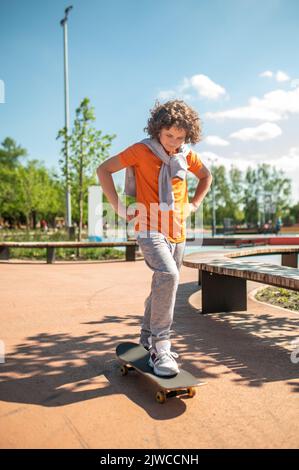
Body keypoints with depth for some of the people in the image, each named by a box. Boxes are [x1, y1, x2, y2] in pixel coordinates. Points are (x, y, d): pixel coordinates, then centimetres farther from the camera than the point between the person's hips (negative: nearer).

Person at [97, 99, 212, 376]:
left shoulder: (187, 155, 6)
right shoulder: (141, 150, -8)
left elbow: (206, 176, 25)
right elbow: (103, 170, -4)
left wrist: (194, 204, 11)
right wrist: (118, 207, -10)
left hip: (177, 232, 6)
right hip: (150, 229, -6)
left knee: (163, 285, 14)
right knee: (168, 276, -28)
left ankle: (148, 338, 35)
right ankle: (160, 348, -20)